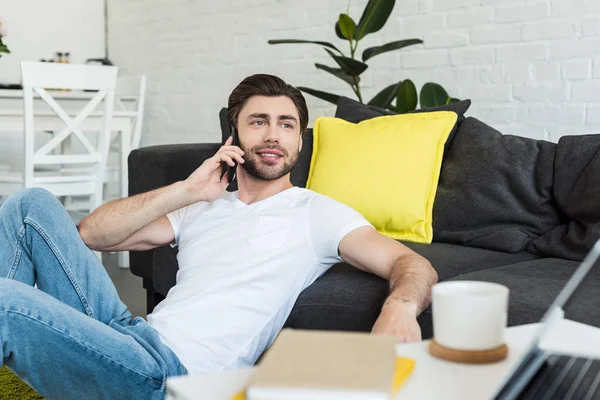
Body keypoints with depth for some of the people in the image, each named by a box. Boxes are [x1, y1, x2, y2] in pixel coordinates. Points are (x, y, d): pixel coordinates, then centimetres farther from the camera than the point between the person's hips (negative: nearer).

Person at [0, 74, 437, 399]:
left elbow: (414, 264, -5)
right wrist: (185, 190, 4)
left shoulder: (318, 212, 7)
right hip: (134, 333, 6)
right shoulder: (202, 209, 23)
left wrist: (400, 307, -31)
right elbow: (92, 234, 16)